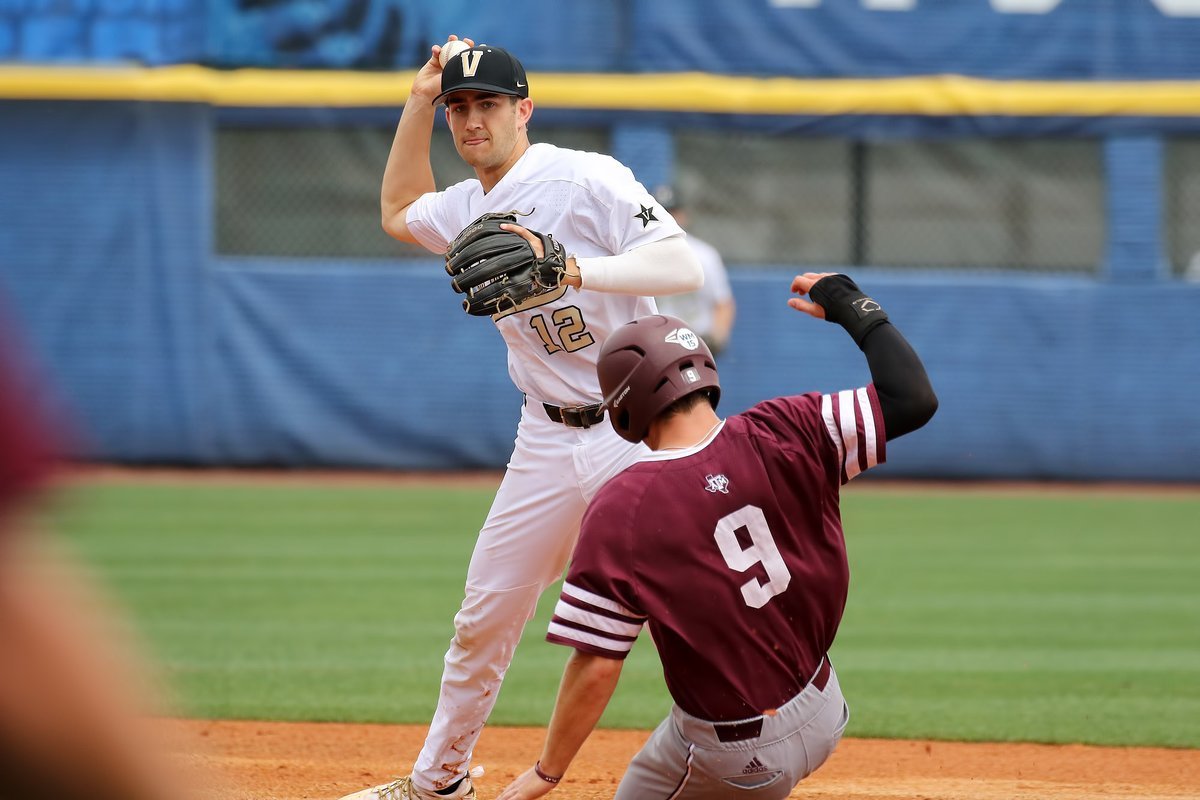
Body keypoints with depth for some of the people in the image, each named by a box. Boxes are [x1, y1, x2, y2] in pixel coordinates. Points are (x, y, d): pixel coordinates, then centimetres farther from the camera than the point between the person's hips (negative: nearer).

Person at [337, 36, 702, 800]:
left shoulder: (588, 179, -12)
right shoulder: (468, 208, 12)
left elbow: (683, 267, -22)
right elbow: (400, 212, 35)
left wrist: (575, 271, -37)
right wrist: (419, 104, 22)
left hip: (640, 426, -7)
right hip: (551, 441, 7)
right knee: (485, 619, 11)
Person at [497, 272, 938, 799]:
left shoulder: (619, 511, -19)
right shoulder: (783, 438, -12)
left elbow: (596, 666, -17)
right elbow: (912, 398, -11)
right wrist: (851, 307, 3)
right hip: (824, 716, 5)